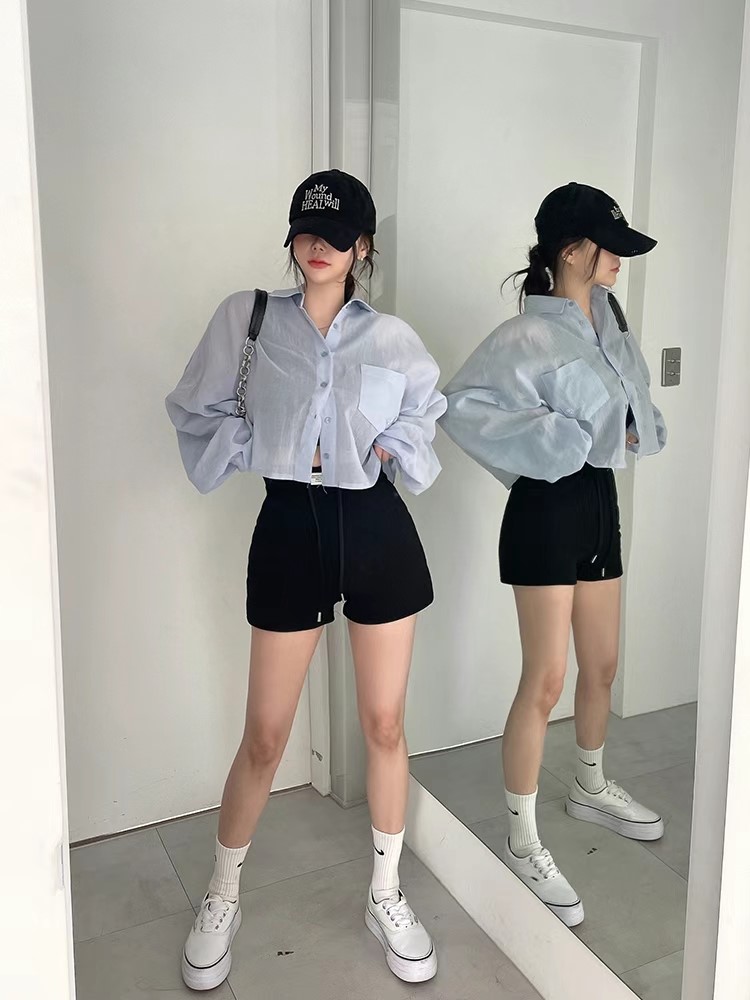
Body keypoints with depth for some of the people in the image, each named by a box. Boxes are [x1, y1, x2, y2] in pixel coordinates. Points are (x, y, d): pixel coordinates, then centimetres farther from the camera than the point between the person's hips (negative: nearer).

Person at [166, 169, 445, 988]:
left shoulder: (391, 337, 1)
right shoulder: (247, 317, -2)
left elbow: (427, 407, 18)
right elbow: (196, 410, 5)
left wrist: (396, 446, -1)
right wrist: (256, 448, -8)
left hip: (376, 527, 2)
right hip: (290, 527, -1)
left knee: (385, 723, 9)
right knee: (264, 736, 6)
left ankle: (386, 896, 31)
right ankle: (222, 899, 30)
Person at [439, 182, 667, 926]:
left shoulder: (606, 315, 10)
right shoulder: (530, 336, -16)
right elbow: (461, 406, -27)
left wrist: (637, 431, 2)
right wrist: (558, 446, -25)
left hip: (600, 501, 9)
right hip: (549, 509, -8)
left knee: (602, 666, 19)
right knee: (546, 682, -3)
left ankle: (591, 789, 43)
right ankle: (522, 841, 13)